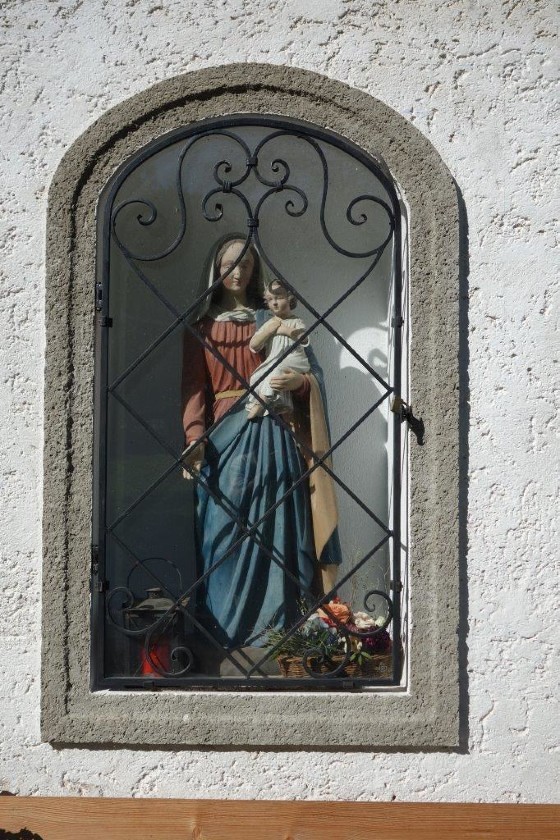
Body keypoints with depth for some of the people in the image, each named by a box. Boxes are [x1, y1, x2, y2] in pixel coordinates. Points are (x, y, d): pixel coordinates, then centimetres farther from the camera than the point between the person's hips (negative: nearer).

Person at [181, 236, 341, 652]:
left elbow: (313, 372, 13)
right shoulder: (201, 328, 13)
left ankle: (278, 626, 0)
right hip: (224, 438, -1)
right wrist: (195, 437, -13)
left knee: (276, 532, -3)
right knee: (225, 532, -6)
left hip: (272, 436, 1)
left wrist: (299, 381, -11)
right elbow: (194, 388, 3)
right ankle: (224, 630, -2)